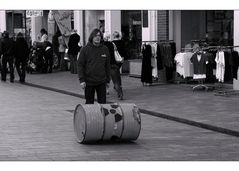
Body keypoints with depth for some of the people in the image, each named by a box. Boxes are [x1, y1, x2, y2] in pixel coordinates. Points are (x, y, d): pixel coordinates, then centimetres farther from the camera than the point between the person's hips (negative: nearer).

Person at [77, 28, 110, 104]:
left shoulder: (105, 49, 5)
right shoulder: (85, 49, -3)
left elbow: (107, 65, 11)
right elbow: (80, 65, -4)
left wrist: (108, 80, 10)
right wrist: (82, 80, -11)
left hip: (101, 82, 2)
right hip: (89, 82, -2)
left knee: (102, 102, 3)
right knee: (89, 102, 7)